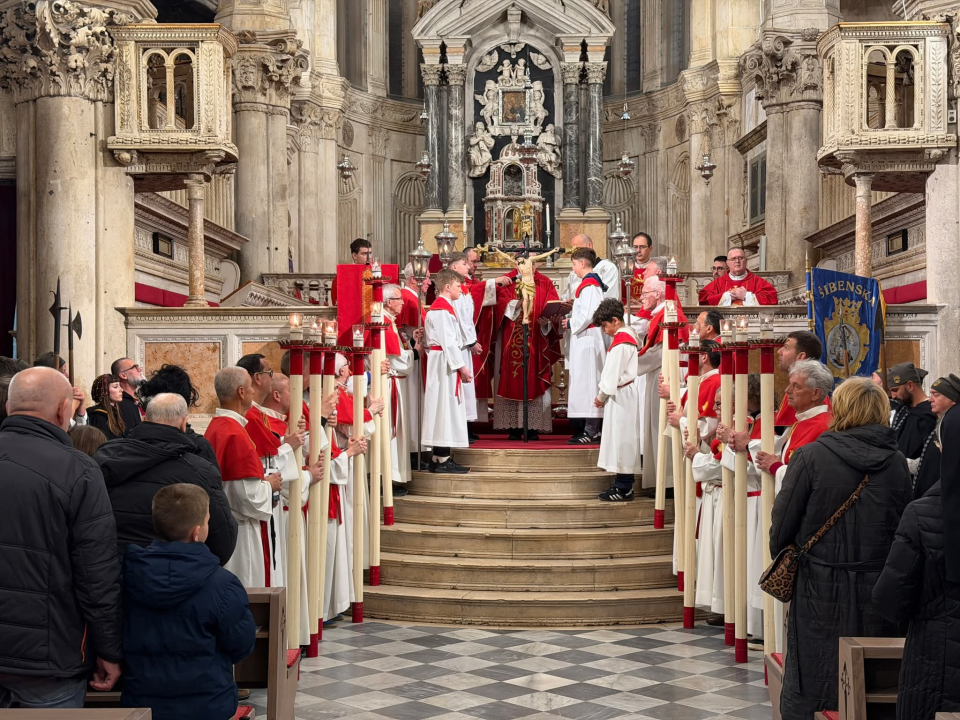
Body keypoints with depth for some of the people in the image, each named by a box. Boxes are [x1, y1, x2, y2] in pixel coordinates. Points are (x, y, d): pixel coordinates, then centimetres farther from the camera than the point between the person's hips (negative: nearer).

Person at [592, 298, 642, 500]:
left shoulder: (620, 343, -18)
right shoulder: (629, 335, 12)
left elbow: (613, 374, -17)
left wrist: (601, 396, -5)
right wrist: (604, 395, 13)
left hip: (621, 395, -10)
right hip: (625, 395, 10)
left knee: (621, 439, -5)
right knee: (623, 440, 12)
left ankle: (624, 489, -1)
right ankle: (624, 485, 17)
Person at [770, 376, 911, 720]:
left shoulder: (810, 457, -12)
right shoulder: (897, 463, -2)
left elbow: (783, 523, -7)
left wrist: (780, 557, 11)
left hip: (820, 588, -3)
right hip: (877, 589, 3)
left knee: (807, 691, 8)